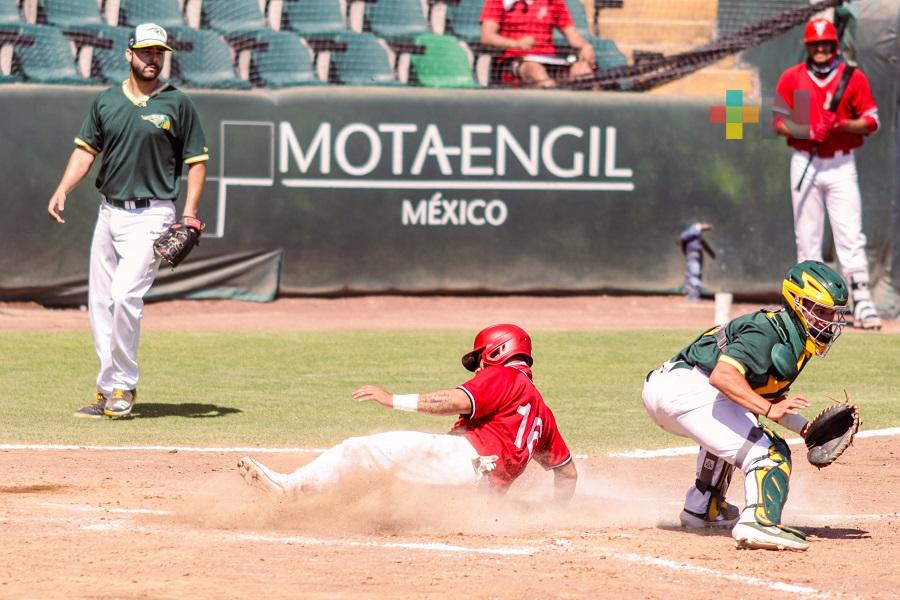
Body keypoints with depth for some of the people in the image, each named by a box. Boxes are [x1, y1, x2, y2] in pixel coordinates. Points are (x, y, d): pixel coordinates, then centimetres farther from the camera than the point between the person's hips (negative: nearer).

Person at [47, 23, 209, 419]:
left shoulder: (178, 104, -1)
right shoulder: (107, 101, 10)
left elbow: (197, 161, 0)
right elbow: (86, 149, 10)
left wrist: (190, 215, -10)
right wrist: (62, 190, -7)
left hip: (151, 215, -5)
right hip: (108, 212, 5)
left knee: (125, 295, -19)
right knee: (100, 302, 4)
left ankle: (121, 387, -10)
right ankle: (108, 392, 12)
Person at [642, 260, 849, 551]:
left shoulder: (791, 338, 17)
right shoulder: (768, 332, -14)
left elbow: (768, 396, 24)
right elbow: (723, 375, -28)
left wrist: (806, 428, 12)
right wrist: (768, 409, -35)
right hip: (689, 390, -11)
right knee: (770, 455, -18)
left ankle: (702, 508, 47)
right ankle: (759, 521, -39)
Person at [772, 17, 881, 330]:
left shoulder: (853, 78, 2)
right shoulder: (791, 78, 6)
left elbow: (871, 121, 2)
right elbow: (779, 122, 6)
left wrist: (842, 125, -18)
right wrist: (807, 132, -13)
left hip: (841, 165, -2)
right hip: (804, 162, 2)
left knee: (851, 236, -9)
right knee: (807, 237, 3)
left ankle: (861, 302, -12)